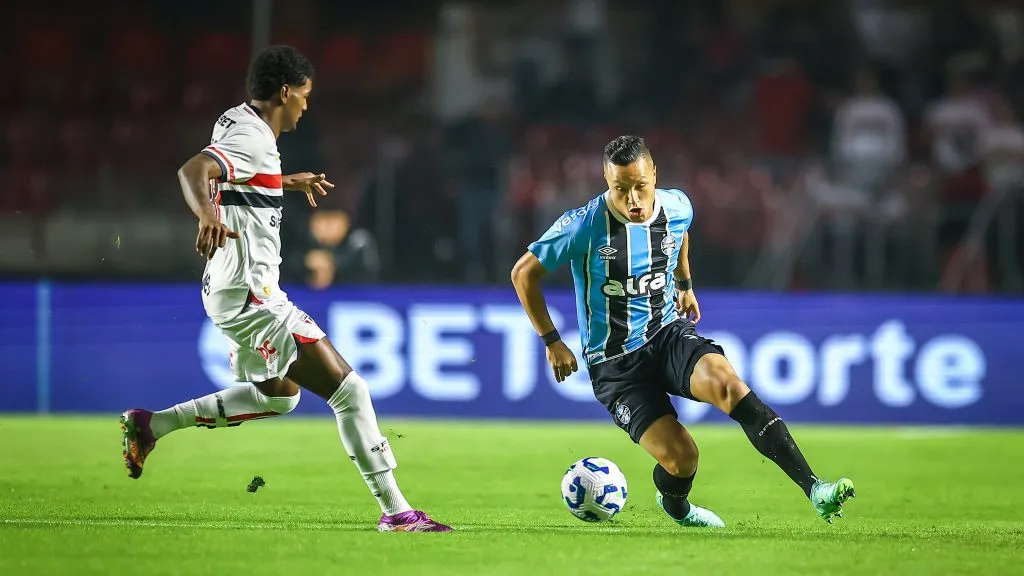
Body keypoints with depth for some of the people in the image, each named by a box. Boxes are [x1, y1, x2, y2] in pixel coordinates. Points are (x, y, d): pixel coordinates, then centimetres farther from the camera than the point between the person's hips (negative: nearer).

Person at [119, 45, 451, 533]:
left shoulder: (237, 123, 12)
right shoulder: (252, 141, -18)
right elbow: (192, 171, -38)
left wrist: (289, 182, 48)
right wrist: (207, 215, -57)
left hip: (238, 290, 11)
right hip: (250, 295, -11)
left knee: (281, 396, 28)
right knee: (348, 390, -11)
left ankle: (152, 425, 26)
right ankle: (394, 510, -10)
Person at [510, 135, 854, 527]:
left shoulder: (677, 208, -4)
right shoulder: (585, 225, -17)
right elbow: (524, 273, -5)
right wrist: (551, 342, -4)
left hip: (669, 333, 3)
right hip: (614, 363, -3)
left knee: (727, 384, -30)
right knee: (680, 457, -18)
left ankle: (814, 489, -33)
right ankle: (674, 506, 21)